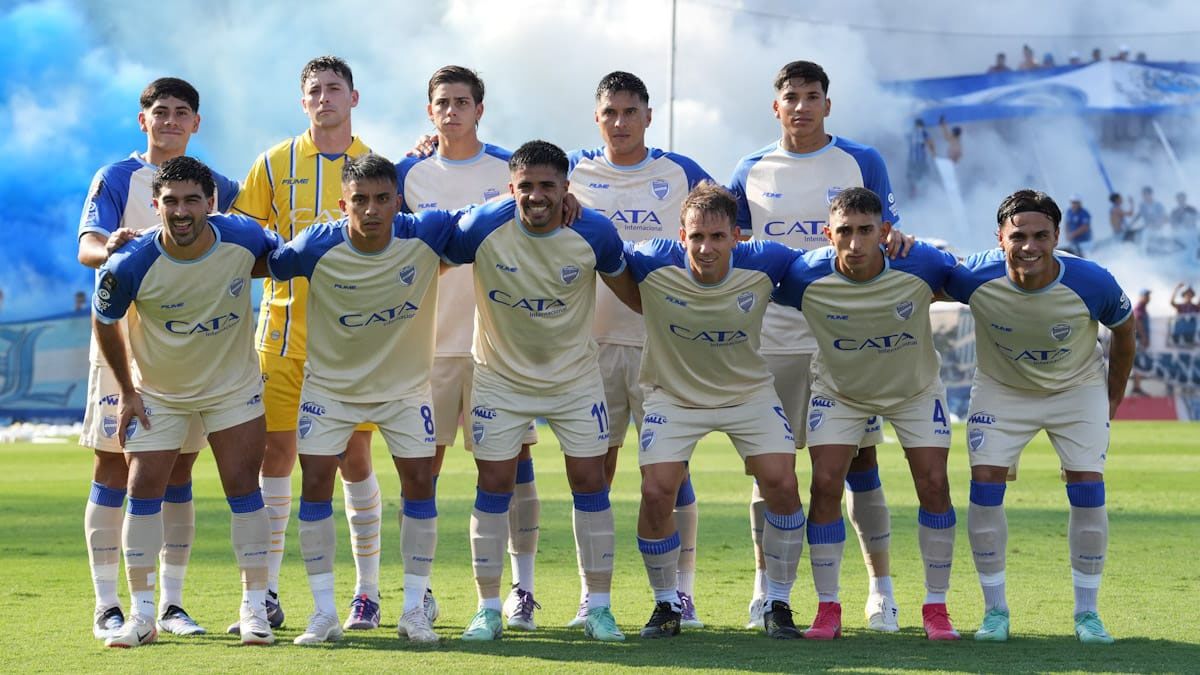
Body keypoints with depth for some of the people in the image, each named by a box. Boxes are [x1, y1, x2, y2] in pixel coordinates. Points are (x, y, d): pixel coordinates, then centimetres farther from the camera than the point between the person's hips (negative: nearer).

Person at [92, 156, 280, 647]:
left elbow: (284, 256, 4)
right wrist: (126, 390, -1)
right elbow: (104, 321, -6)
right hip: (157, 392, 0)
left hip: (234, 385, 1)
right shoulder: (130, 266, -26)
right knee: (144, 491, -3)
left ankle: (254, 608, 4)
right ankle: (141, 615, 6)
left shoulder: (243, 239, -21)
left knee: (243, 488, -4)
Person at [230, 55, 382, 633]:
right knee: (275, 452, -2)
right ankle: (266, 594, 4)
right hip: (284, 330, 0)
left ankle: (367, 592, 9)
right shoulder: (275, 164, 6)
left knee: (354, 457, 0)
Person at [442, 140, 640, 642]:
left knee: (590, 481, -1)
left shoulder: (594, 233, -16)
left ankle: (599, 607, 10)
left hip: (576, 376, 1)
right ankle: (488, 608, 10)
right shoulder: (483, 227, -20)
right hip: (500, 375, 0)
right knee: (495, 484, -1)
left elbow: (632, 292, 0)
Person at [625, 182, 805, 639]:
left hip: (749, 392, 1)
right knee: (656, 494, -14)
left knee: (782, 485, -14)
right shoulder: (653, 263, -24)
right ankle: (667, 604, 10)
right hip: (674, 393, -1)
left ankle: (778, 605, 5)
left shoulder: (763, 263, -21)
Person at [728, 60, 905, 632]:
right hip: (773, 338, 1)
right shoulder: (751, 173, 9)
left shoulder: (861, 163, 5)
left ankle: (881, 588, 7)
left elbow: (886, 239, 6)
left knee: (858, 459, 0)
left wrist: (891, 240, -17)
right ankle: (765, 586, 12)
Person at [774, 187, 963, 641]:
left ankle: (936, 606, 8)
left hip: (916, 388, 0)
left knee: (934, 485, -8)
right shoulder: (806, 276, -29)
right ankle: (827, 608, 3)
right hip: (838, 391, 0)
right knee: (825, 485, -12)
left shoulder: (921, 265, -29)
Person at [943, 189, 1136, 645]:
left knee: (1087, 487, -10)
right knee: (985, 484, -11)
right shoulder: (976, 278, -29)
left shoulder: (1091, 283, -28)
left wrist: (1114, 397, 3)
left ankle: (1086, 611, 4)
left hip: (1078, 389, 0)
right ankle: (995, 609, 3)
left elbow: (1123, 329, -6)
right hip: (1001, 389, 0)